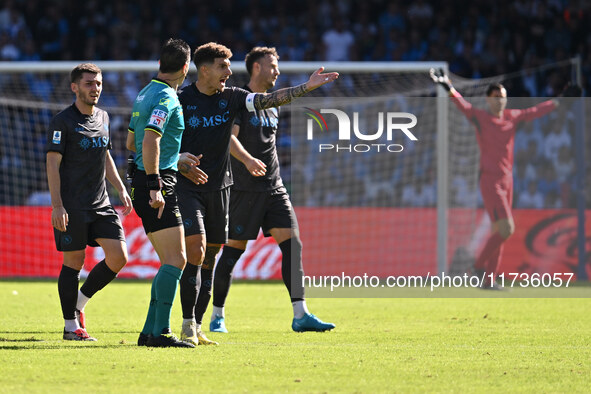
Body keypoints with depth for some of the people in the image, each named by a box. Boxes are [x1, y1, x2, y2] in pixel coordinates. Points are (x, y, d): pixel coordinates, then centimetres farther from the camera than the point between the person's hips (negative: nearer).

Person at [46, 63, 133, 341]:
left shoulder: (102, 118, 14)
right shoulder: (62, 121, -7)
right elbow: (52, 163, -10)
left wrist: (121, 189, 18)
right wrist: (57, 205, -17)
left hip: (100, 204, 7)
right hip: (71, 207, -7)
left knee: (118, 256, -3)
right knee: (74, 262, -3)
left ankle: (78, 303, 15)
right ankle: (71, 326, 7)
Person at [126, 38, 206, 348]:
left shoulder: (146, 93, 17)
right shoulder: (166, 98, -12)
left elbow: (132, 143, 27)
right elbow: (150, 142, -25)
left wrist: (177, 162, 29)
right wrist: (155, 185, -26)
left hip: (146, 182, 10)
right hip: (156, 183, -10)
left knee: (172, 262, 11)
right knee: (175, 259, -12)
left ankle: (150, 331, 10)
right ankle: (161, 332, -16)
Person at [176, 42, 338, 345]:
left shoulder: (231, 97, 5)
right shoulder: (181, 100, -6)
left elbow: (269, 100, -3)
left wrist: (306, 88, -13)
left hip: (218, 187, 5)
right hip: (187, 188, -5)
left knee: (209, 260, 7)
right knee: (196, 252, -16)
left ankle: (197, 327, 14)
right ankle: (188, 326, -9)